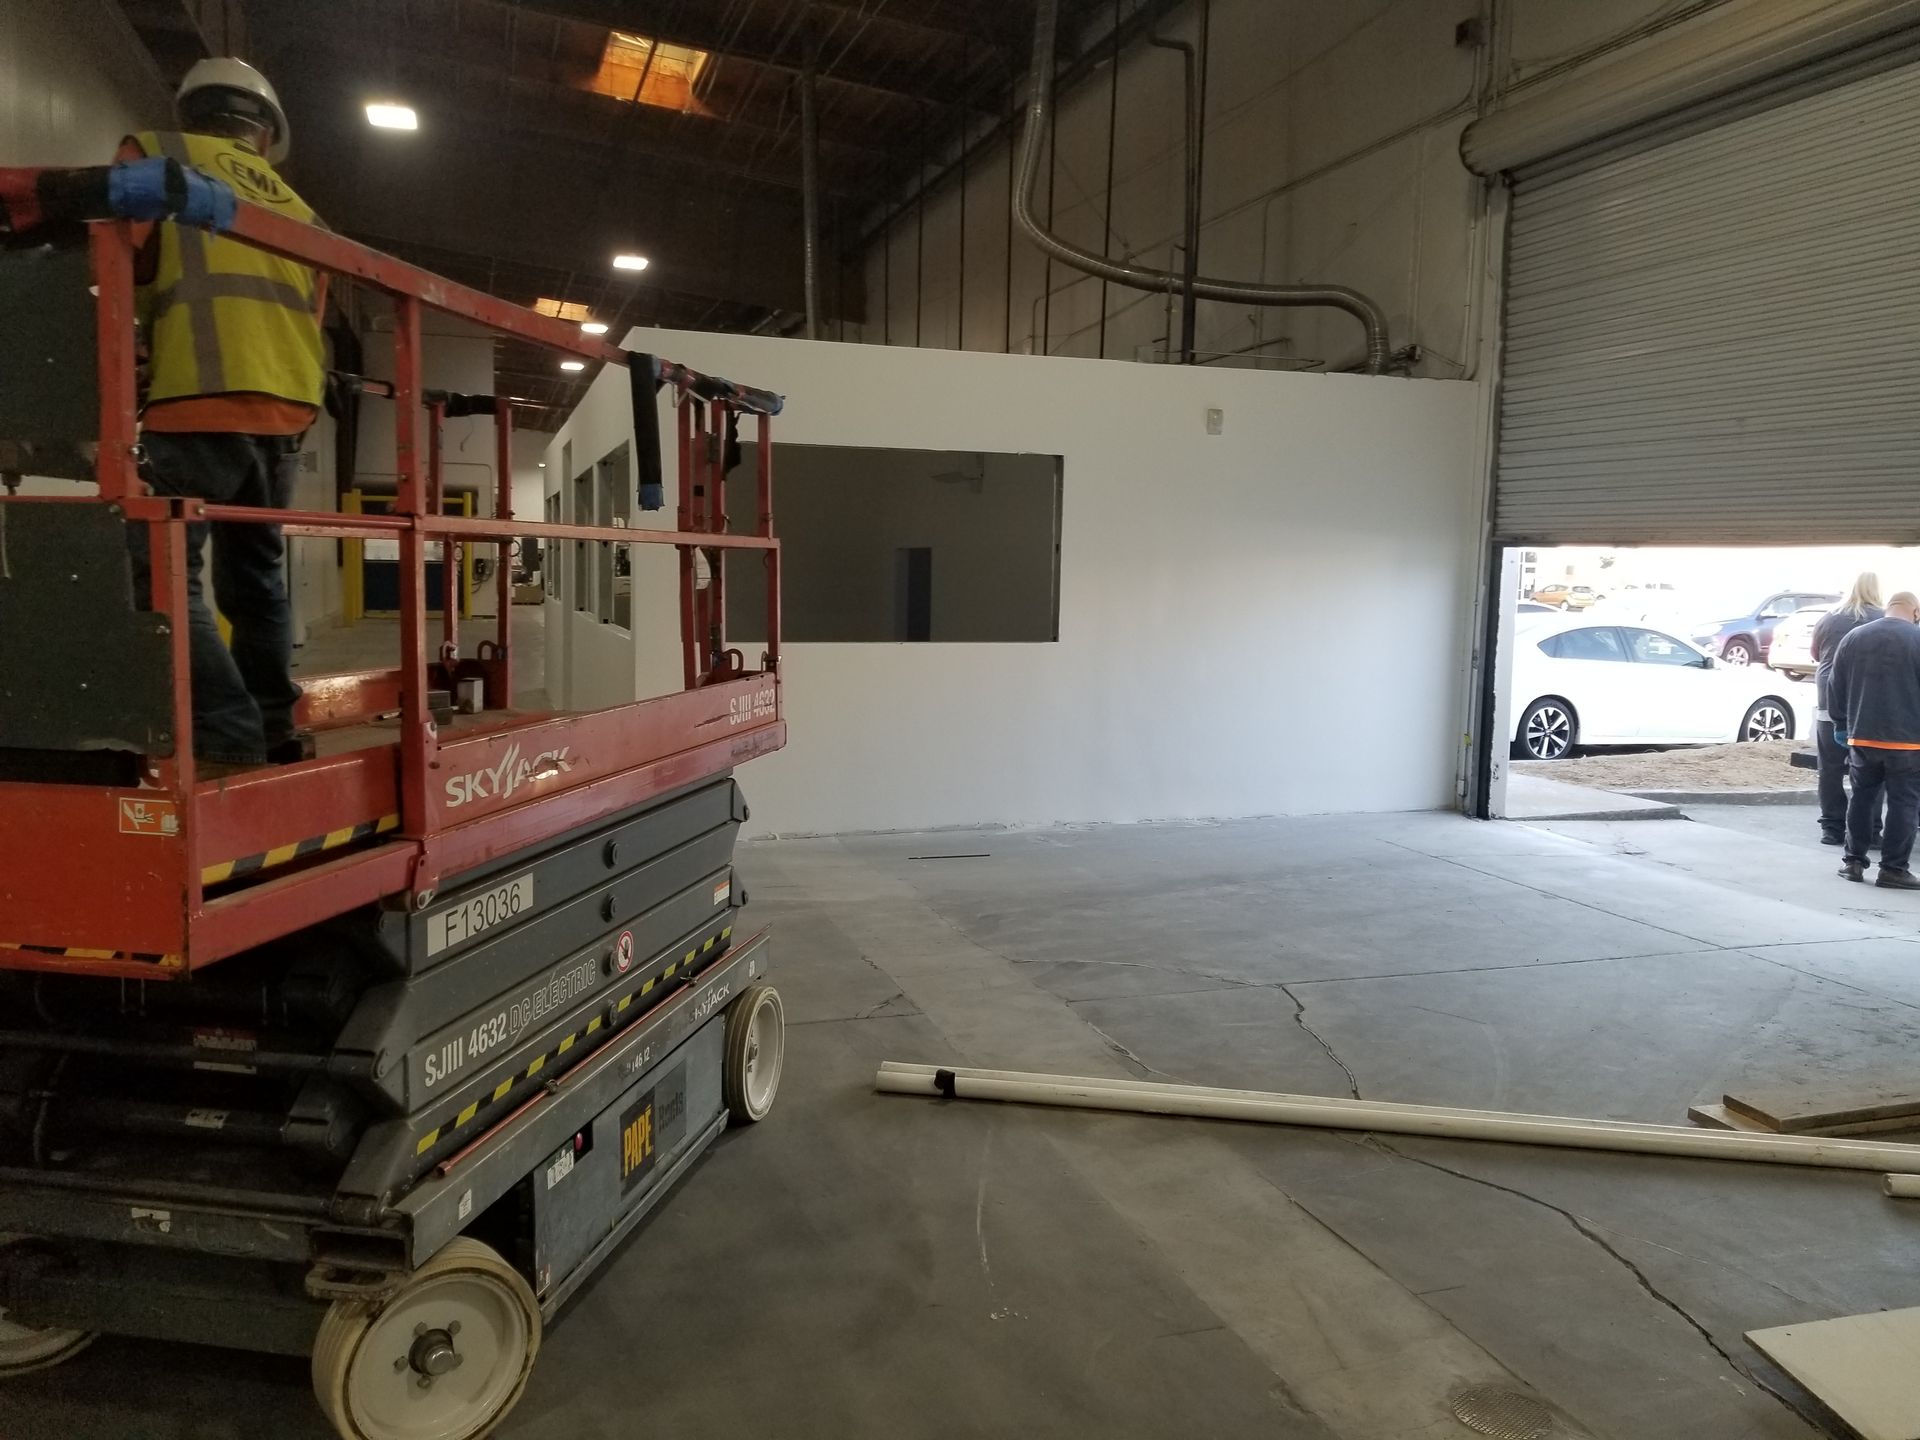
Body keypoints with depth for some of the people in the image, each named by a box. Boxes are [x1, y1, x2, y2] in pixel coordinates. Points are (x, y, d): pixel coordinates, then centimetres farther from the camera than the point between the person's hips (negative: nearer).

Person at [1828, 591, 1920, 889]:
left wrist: (1841, 724, 19)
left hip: (1862, 736, 4)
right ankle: (1893, 869, 3)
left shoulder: (1853, 639, 5)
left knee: (1861, 797, 13)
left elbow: (1836, 687, 10)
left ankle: (1854, 861, 14)